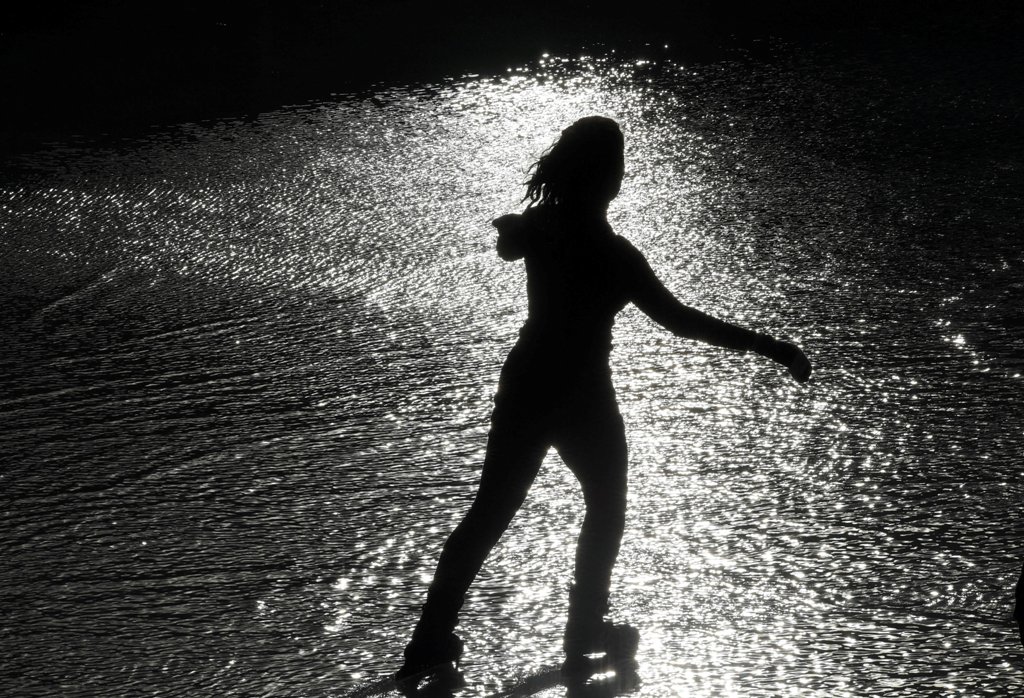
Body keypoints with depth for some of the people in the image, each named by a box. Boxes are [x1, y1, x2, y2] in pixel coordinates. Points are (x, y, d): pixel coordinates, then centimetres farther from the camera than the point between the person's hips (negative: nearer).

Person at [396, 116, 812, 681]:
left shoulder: (538, 224, -5)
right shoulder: (610, 252, -24)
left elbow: (507, 246, 20)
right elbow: (678, 319, -27)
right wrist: (771, 348, -25)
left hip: (524, 385, 6)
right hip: (581, 396, -6)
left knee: (491, 510, 14)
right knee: (605, 509, 19)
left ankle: (431, 639, 15)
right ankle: (584, 633, 26)